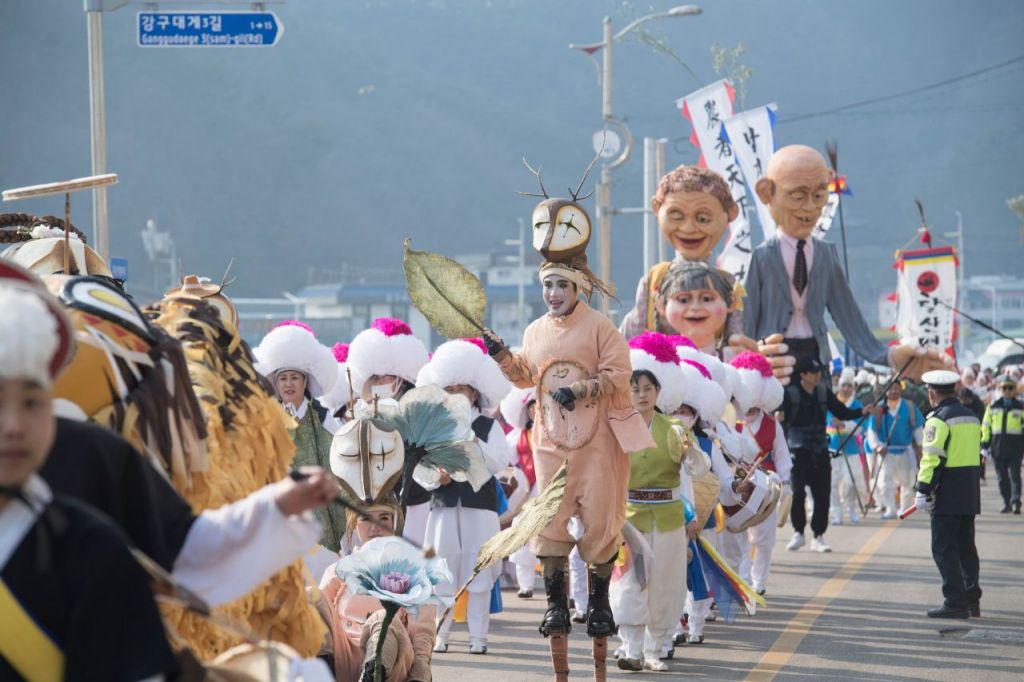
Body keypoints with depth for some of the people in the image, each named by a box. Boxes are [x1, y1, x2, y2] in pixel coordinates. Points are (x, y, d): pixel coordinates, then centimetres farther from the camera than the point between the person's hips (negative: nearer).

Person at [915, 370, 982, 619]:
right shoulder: (971, 417, 13)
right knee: (966, 547, 15)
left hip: (947, 495, -8)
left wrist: (923, 491, -15)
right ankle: (972, 600, 17)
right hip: (970, 495, 8)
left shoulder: (938, 419, -13)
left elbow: (933, 458, -18)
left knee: (944, 549, -5)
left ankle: (955, 603, -8)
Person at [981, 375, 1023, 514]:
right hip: (998, 447, 3)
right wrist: (985, 445, 7)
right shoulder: (993, 406, 8)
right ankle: (1007, 503, 16)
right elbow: (986, 427, 11)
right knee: (1002, 477, 7)